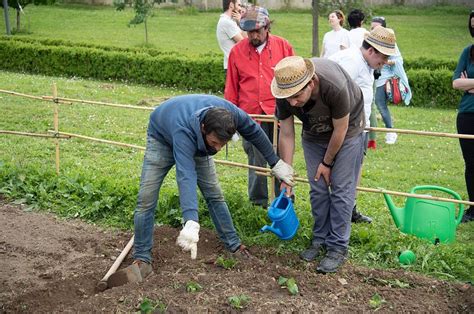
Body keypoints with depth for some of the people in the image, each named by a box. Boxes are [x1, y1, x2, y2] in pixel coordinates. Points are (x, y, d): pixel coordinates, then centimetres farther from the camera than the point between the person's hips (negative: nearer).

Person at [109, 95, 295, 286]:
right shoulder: (183, 131, -47)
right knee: (146, 199, -14)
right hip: (163, 139, -4)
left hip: (198, 143, 4)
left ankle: (234, 245, 15)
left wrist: (276, 164, -2)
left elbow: (255, 133, -13)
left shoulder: (231, 113, -34)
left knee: (214, 194, 2)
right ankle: (142, 260, -6)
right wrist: (191, 223, -69)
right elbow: (186, 176, -58)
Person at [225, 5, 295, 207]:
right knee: (256, 162, 7)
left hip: (279, 115, -1)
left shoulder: (283, 46, 4)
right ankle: (258, 202, 19)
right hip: (250, 116, 1)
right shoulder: (237, 51, 6)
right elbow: (231, 87, 10)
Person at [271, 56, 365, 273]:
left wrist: (327, 162, -11)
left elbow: (340, 130, -25)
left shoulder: (335, 87, -41)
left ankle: (338, 247, 3)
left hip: (347, 131, -4)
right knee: (318, 188, 4)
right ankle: (320, 239, 20)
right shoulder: (285, 95, -26)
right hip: (313, 134, 4)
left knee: (341, 190, -6)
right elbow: (286, 135, -14)